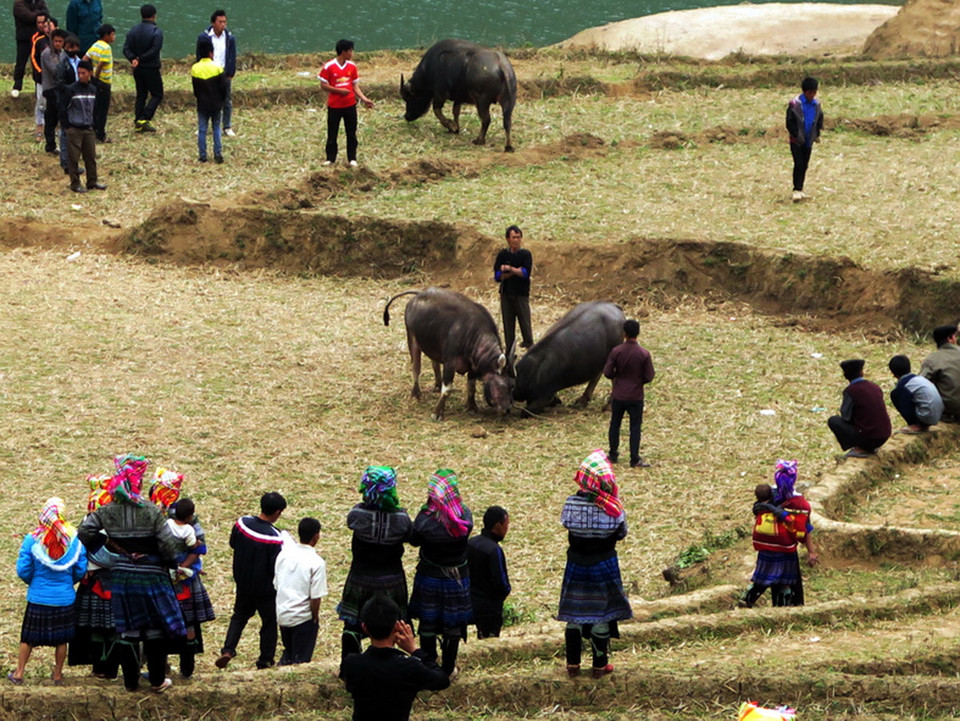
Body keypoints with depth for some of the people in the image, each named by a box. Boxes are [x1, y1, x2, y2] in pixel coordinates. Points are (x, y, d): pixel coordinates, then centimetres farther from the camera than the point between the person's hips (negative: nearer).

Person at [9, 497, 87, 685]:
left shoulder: (32, 541, -13)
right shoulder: (74, 540, -9)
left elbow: (23, 570, -9)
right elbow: (81, 570, -1)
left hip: (38, 599, -1)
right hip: (64, 598, 1)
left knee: (28, 637, 12)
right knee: (61, 638, 14)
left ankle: (19, 673, 19)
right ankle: (58, 675, 22)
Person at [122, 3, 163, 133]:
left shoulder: (133, 31, 5)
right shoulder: (156, 32, -12)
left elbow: (126, 49, -3)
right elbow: (154, 50, -21)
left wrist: (133, 59, -14)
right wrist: (141, 59, -15)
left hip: (138, 69, 6)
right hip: (152, 69, -6)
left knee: (141, 95, 15)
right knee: (157, 95, 4)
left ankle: (137, 123, 10)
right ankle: (145, 119, -11)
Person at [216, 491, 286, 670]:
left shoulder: (242, 523, -12)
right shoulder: (274, 538, -27)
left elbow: (233, 543, 6)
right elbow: (276, 568, -23)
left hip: (243, 583, 5)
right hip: (265, 588, -5)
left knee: (239, 616, 23)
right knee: (269, 622, 14)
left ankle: (227, 650, 6)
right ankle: (266, 660, 22)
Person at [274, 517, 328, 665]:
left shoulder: (284, 554, -2)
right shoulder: (317, 563, -17)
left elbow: (276, 585, 6)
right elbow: (316, 597, -17)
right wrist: (316, 618, -1)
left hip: (282, 615, 5)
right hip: (303, 618, -5)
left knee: (288, 652, 25)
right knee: (301, 659, 8)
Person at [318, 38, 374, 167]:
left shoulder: (352, 66, 2)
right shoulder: (329, 67, -12)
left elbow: (355, 86, 7)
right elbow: (323, 85, -9)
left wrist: (364, 99, -5)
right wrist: (339, 90, -19)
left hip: (350, 105, 3)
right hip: (334, 106, -3)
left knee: (351, 133, 8)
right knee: (332, 133, 6)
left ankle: (352, 158, 17)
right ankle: (330, 158, 18)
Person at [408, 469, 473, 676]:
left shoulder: (425, 518, -25)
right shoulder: (465, 516, -21)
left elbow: (414, 540, -7)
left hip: (429, 578, -1)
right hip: (457, 579, 1)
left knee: (427, 623, 16)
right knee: (453, 625, 16)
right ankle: (448, 668, 28)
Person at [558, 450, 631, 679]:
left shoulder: (572, 503, -16)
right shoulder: (612, 508, -19)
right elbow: (621, 533, -5)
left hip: (576, 564, 2)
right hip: (604, 564, -1)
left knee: (574, 614, 14)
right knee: (601, 613, 11)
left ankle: (573, 664, 20)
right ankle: (600, 665, 19)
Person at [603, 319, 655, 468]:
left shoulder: (616, 352, -11)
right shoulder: (644, 354, -13)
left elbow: (607, 372, -8)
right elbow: (649, 377, -10)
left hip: (619, 395, 1)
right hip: (636, 396, -1)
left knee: (615, 424, 17)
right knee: (635, 427, 5)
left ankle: (613, 454, 25)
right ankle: (635, 459, 4)